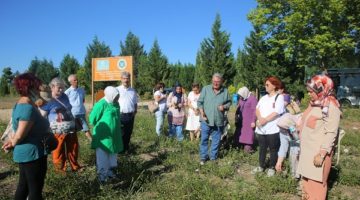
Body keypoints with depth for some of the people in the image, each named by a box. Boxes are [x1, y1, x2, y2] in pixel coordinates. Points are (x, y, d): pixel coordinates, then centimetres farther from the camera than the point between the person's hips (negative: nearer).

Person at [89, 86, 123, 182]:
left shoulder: (116, 104, 5)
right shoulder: (101, 104, -19)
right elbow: (93, 118, -15)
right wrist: (99, 128, -1)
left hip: (114, 135, 8)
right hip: (103, 135, -8)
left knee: (112, 154, 17)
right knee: (102, 155, 2)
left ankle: (109, 171, 31)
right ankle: (102, 174, 12)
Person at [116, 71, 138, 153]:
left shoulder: (133, 91, 12)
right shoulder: (117, 90, -1)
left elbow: (135, 103, 20)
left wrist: (135, 111, 8)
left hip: (130, 115, 4)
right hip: (120, 115, -4)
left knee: (128, 133, 12)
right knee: (120, 134, -1)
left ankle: (126, 149, 26)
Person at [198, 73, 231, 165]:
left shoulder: (225, 91, 2)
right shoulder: (206, 89, -2)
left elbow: (229, 102, 12)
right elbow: (200, 102, 0)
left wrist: (224, 107, -9)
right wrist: (201, 112, -13)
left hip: (218, 121, 1)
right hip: (206, 120, -1)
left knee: (216, 140, 11)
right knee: (204, 139, 6)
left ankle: (213, 157, 26)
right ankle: (203, 157, 21)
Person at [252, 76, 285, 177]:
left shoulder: (279, 97, -4)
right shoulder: (263, 98, 16)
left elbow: (276, 113, -14)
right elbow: (257, 109, 7)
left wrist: (264, 120, -14)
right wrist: (260, 118, -12)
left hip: (272, 129, -6)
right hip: (261, 129, 6)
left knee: (273, 149, 7)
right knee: (262, 148, 15)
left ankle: (272, 168, 19)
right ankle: (261, 166, 27)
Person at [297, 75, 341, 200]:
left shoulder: (331, 107, -16)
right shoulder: (314, 104, 11)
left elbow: (331, 133, -19)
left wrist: (322, 154, -21)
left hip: (318, 152, -8)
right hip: (308, 150, 8)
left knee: (316, 182, 3)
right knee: (306, 179, 17)